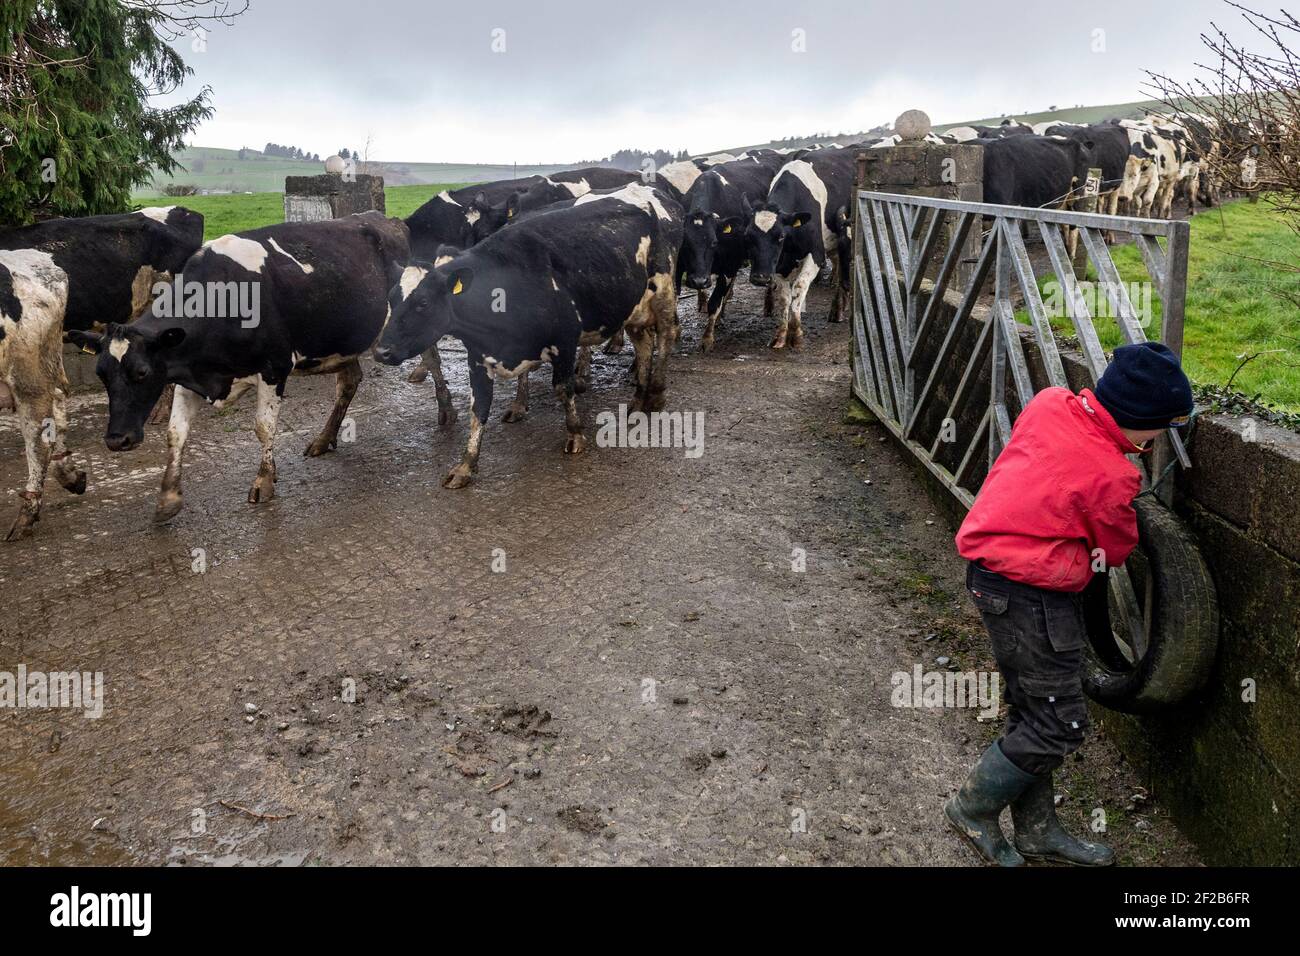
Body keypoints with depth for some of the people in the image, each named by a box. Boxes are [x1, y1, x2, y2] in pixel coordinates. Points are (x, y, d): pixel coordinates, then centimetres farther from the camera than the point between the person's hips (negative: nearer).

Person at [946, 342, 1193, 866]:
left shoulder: (1049, 402, -4)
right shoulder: (1110, 478, -22)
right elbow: (1115, 552, -1)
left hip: (992, 567, 9)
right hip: (1029, 593, -9)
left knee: (1034, 713, 19)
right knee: (1059, 724, 5)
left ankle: (1037, 831, 32)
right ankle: (973, 807, 19)